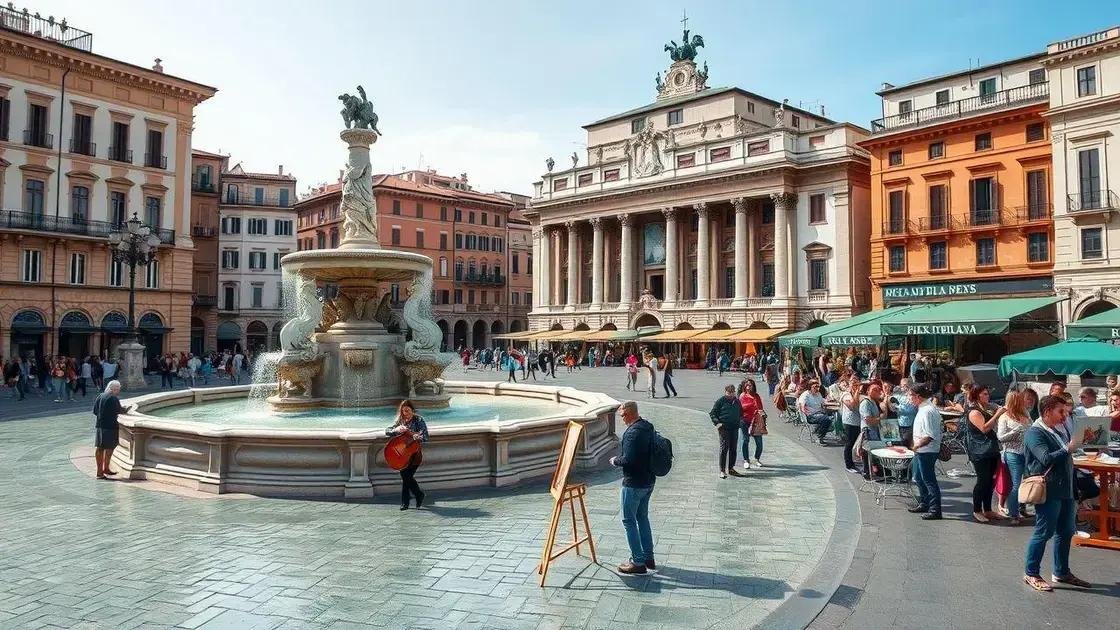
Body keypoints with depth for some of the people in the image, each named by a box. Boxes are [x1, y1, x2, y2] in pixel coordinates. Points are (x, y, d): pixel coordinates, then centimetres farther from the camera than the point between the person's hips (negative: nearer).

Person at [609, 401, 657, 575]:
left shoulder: (632, 432, -24)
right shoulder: (648, 426, 5)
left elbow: (628, 460, -28)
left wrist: (615, 460, -8)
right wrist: (620, 458, 15)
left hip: (633, 484, -9)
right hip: (648, 481, 9)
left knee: (629, 520, 2)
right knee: (642, 517, 19)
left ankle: (638, 562, 6)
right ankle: (649, 558, 26)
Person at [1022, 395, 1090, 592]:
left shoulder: (1061, 429, 11)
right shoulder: (1035, 432, -13)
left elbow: (1066, 459, 21)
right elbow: (1046, 459, -25)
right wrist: (1069, 449, -21)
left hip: (1066, 490, 9)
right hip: (1048, 491, -8)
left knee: (1066, 532, 16)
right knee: (1043, 533, -2)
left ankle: (1061, 572, 30)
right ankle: (1031, 574, 9)